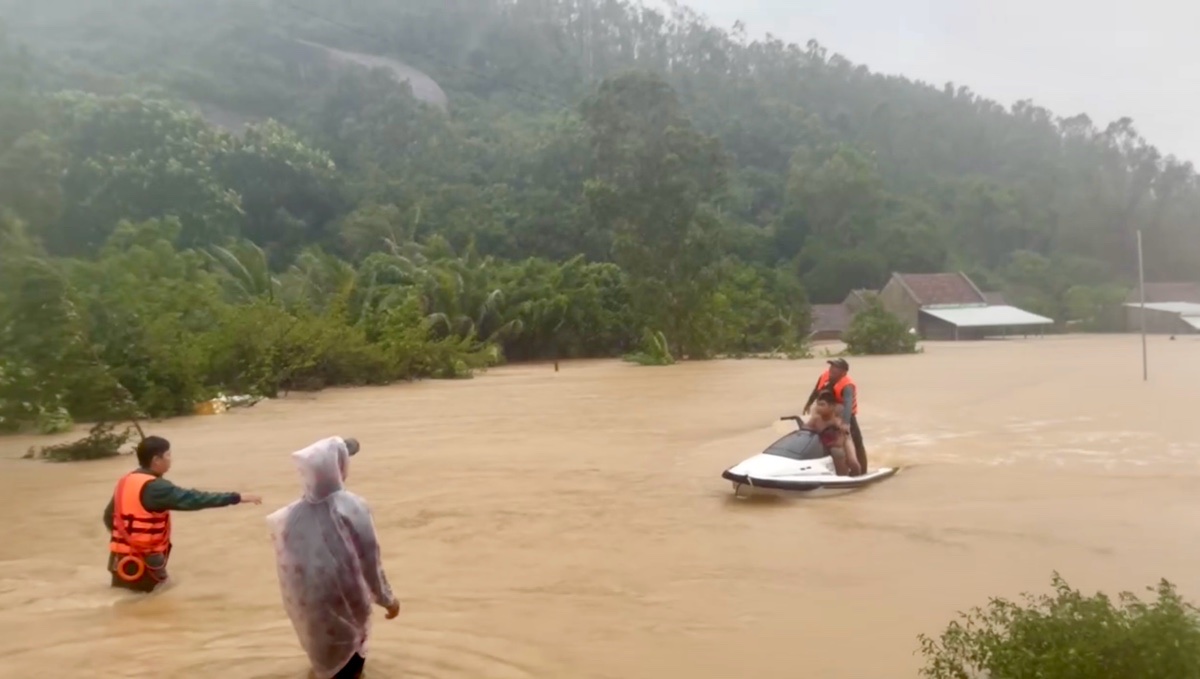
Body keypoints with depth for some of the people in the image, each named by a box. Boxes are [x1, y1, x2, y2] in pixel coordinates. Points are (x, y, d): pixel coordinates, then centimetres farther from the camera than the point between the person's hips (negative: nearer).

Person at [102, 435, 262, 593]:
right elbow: (192, 499, -26)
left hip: (120, 560, 8)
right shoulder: (155, 487, -19)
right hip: (142, 564, -8)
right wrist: (237, 498, -26)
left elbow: (109, 516, 15)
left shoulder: (125, 482, 7)